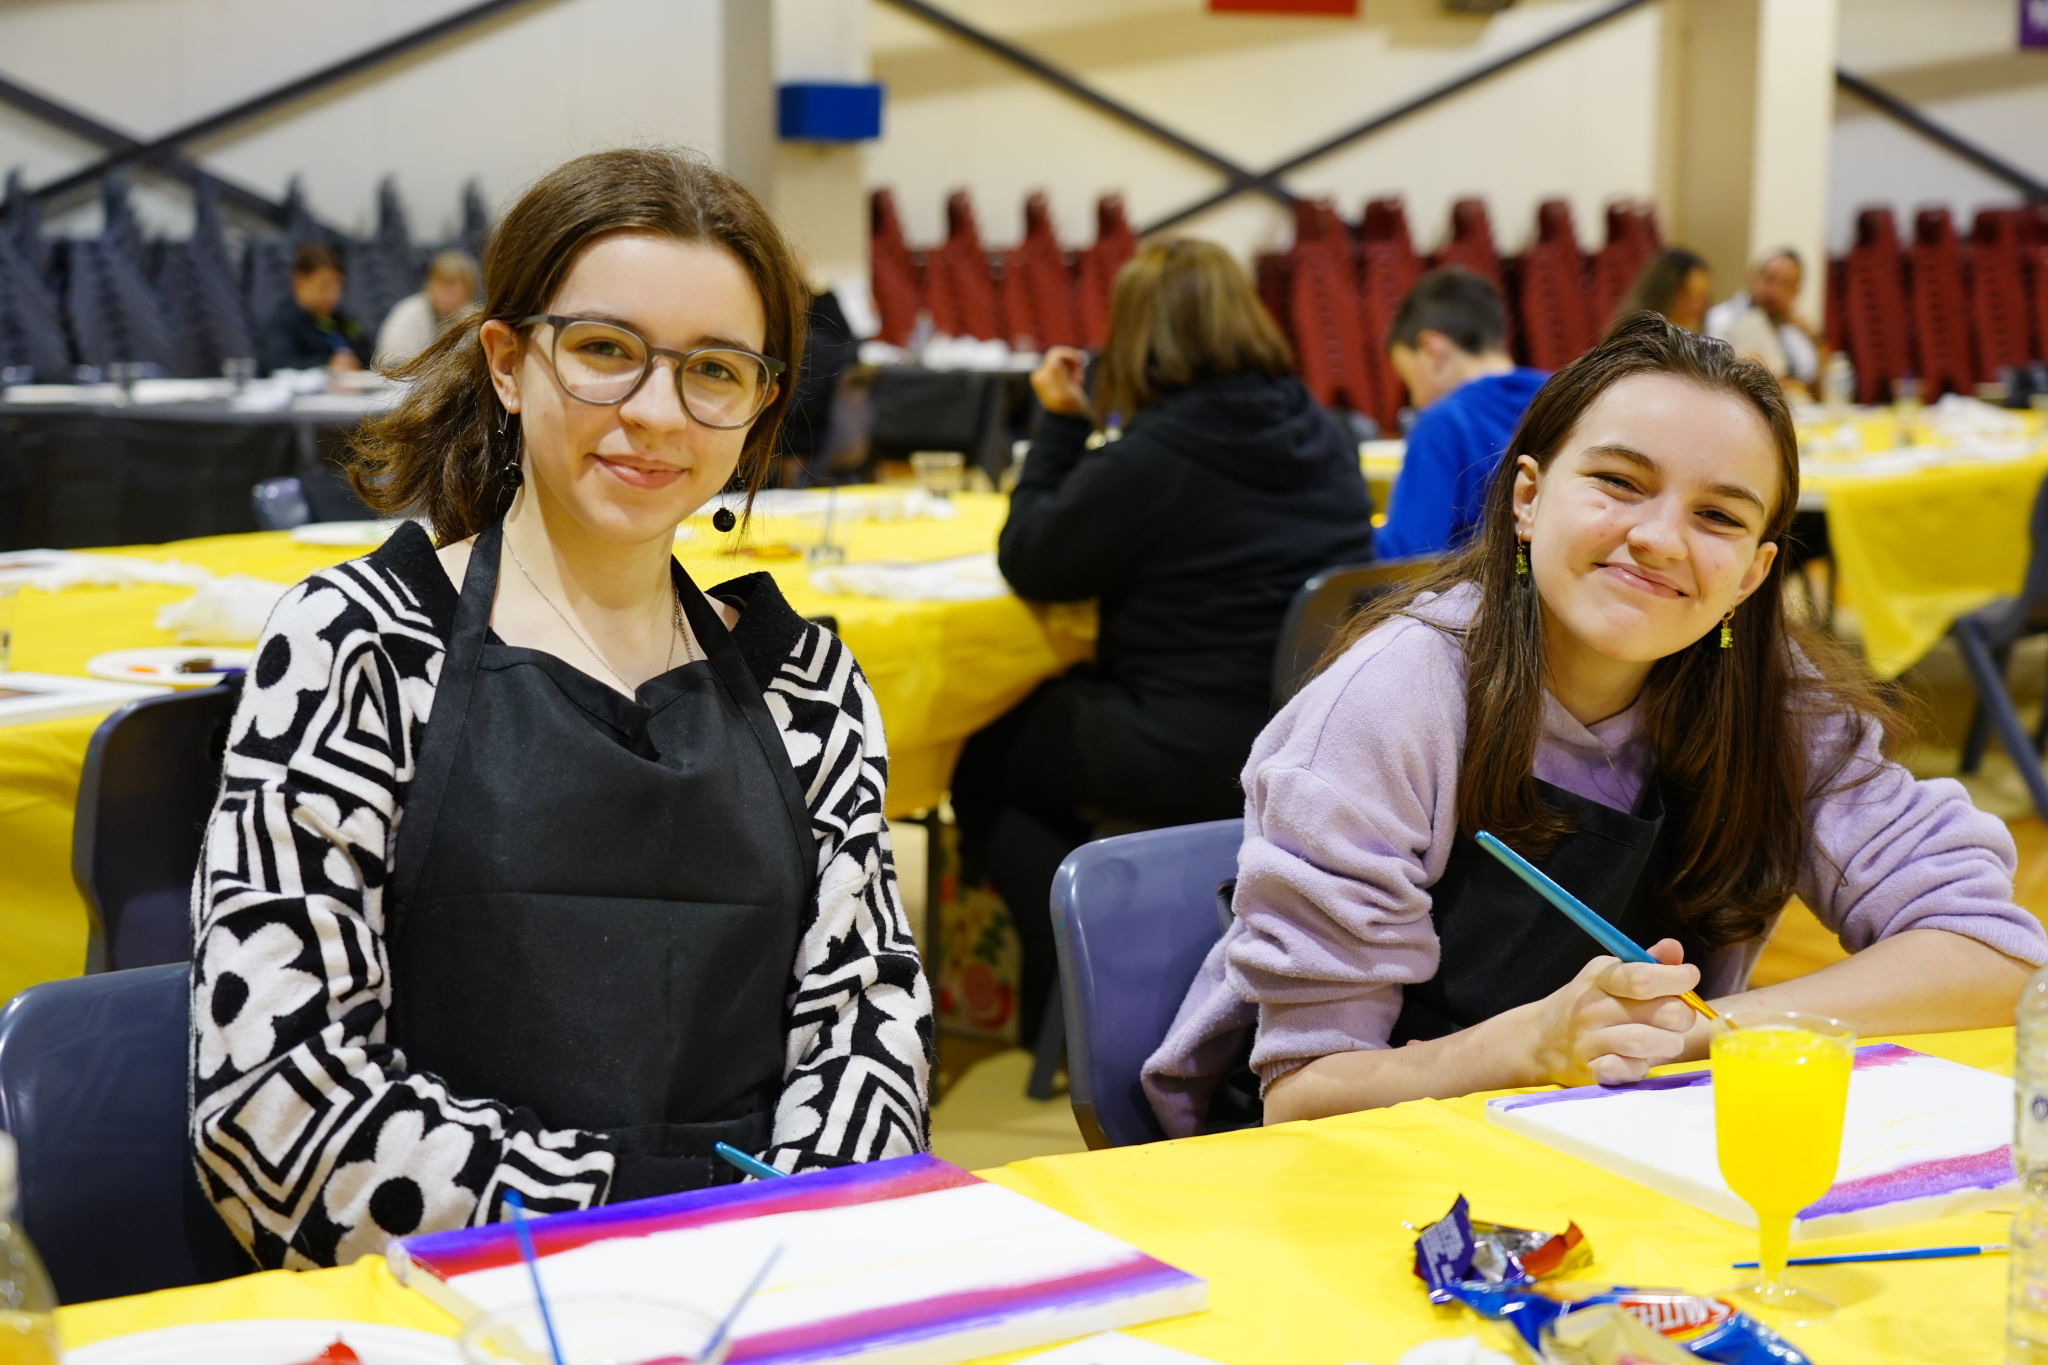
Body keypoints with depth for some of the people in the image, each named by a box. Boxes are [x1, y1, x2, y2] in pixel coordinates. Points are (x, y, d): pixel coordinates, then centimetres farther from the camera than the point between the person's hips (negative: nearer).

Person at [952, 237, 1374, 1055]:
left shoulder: (1148, 461, -19)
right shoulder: (1325, 439, 4)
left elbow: (1028, 563, -6)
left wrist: (1060, 424, 4)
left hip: (1198, 756, -8)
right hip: (1317, 734, 8)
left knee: (984, 769, 15)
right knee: (1059, 702, 27)